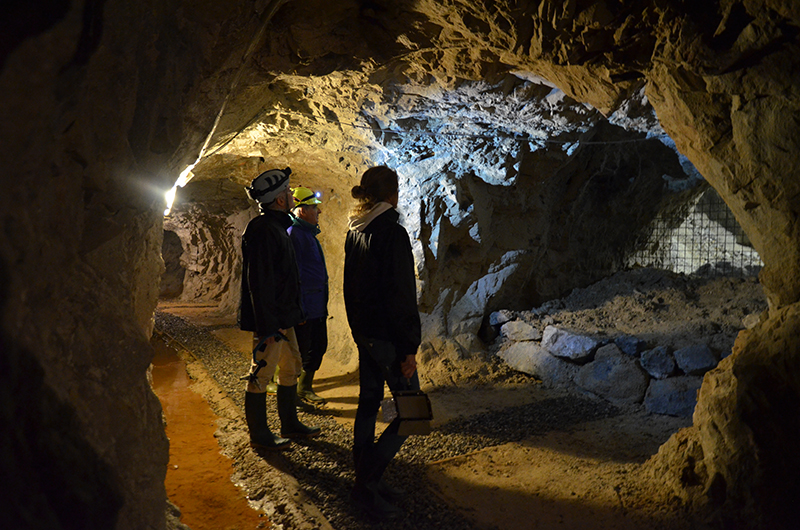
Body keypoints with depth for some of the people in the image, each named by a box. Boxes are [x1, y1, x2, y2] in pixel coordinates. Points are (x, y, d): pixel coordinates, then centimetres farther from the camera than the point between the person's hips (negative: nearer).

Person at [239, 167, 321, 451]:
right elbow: (259, 281, -22)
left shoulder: (277, 226, 16)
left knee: (291, 369, 17)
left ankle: (290, 424, 30)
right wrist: (268, 324, -24)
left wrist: (293, 313, 21)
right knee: (261, 374, 1)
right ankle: (258, 434, 13)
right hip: (270, 320, -11)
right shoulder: (262, 230, -17)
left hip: (284, 317, 11)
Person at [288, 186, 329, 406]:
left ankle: (305, 388, 28)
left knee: (318, 346, 15)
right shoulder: (294, 233, -15)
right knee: (300, 350, 0)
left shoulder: (308, 233, 17)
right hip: (304, 304, -10)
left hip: (317, 305, 10)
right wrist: (298, 306, -20)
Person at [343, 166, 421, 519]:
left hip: (363, 333, 9)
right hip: (387, 336, -9)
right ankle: (366, 483, 1)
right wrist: (409, 348, -16)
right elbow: (401, 296, -20)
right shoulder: (392, 233, -17)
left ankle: (366, 481, 24)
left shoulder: (355, 232, 9)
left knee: (368, 403, 14)